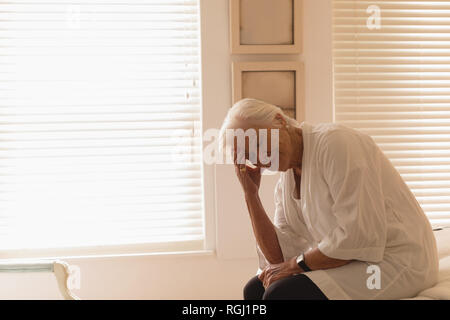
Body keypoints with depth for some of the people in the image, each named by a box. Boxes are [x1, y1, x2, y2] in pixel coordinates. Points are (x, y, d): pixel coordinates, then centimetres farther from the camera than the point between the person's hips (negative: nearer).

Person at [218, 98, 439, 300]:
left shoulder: (334, 141, -17)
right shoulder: (285, 181, 8)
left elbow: (360, 236, -24)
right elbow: (279, 256, 1)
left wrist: (297, 264, -14)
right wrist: (251, 193, -2)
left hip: (395, 260, -8)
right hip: (354, 260, 8)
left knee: (282, 293, -22)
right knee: (255, 289, 5)